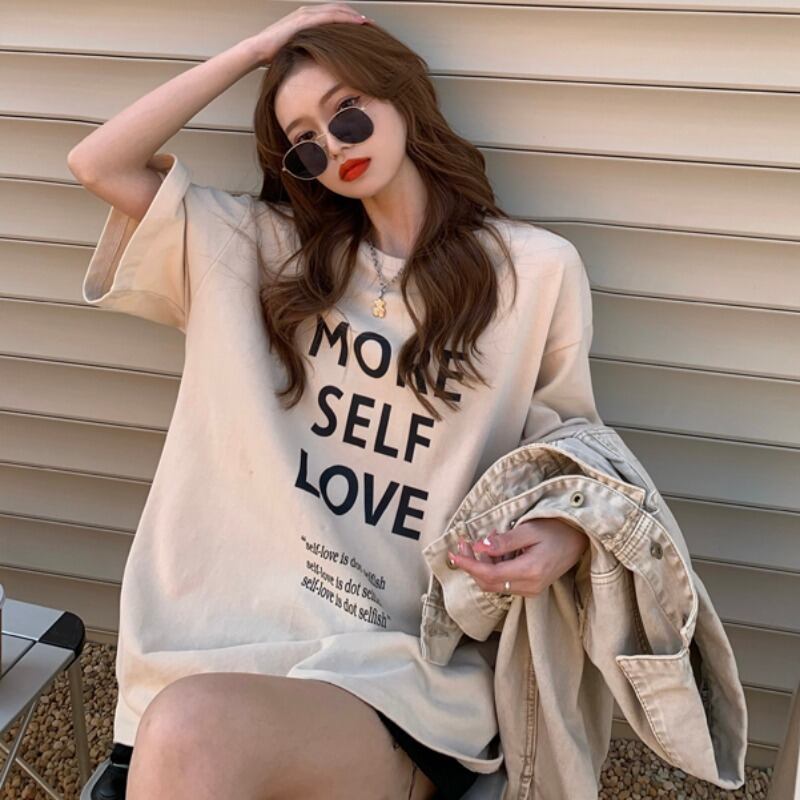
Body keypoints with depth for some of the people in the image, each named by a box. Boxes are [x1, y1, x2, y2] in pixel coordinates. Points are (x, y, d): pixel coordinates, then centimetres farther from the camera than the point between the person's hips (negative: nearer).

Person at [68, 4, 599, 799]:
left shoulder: (537, 270, 5)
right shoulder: (267, 250, 14)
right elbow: (100, 164, 9)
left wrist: (561, 540, -12)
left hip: (406, 670, -3)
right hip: (223, 641, 3)